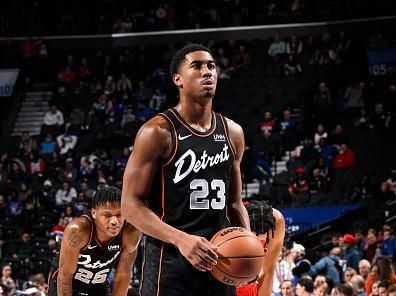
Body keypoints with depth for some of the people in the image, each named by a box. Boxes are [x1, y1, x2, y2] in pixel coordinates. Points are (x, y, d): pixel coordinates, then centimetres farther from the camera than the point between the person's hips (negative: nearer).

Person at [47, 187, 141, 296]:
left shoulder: (131, 233, -25)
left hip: (99, 287, 4)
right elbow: (65, 275, -26)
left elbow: (123, 275, -14)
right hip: (64, 285, -4)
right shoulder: (77, 229, -34)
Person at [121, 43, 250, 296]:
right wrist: (180, 239, -24)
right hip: (169, 263, -6)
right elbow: (131, 204, -11)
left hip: (219, 261, 6)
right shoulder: (158, 132, -8)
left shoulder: (232, 133, 11)